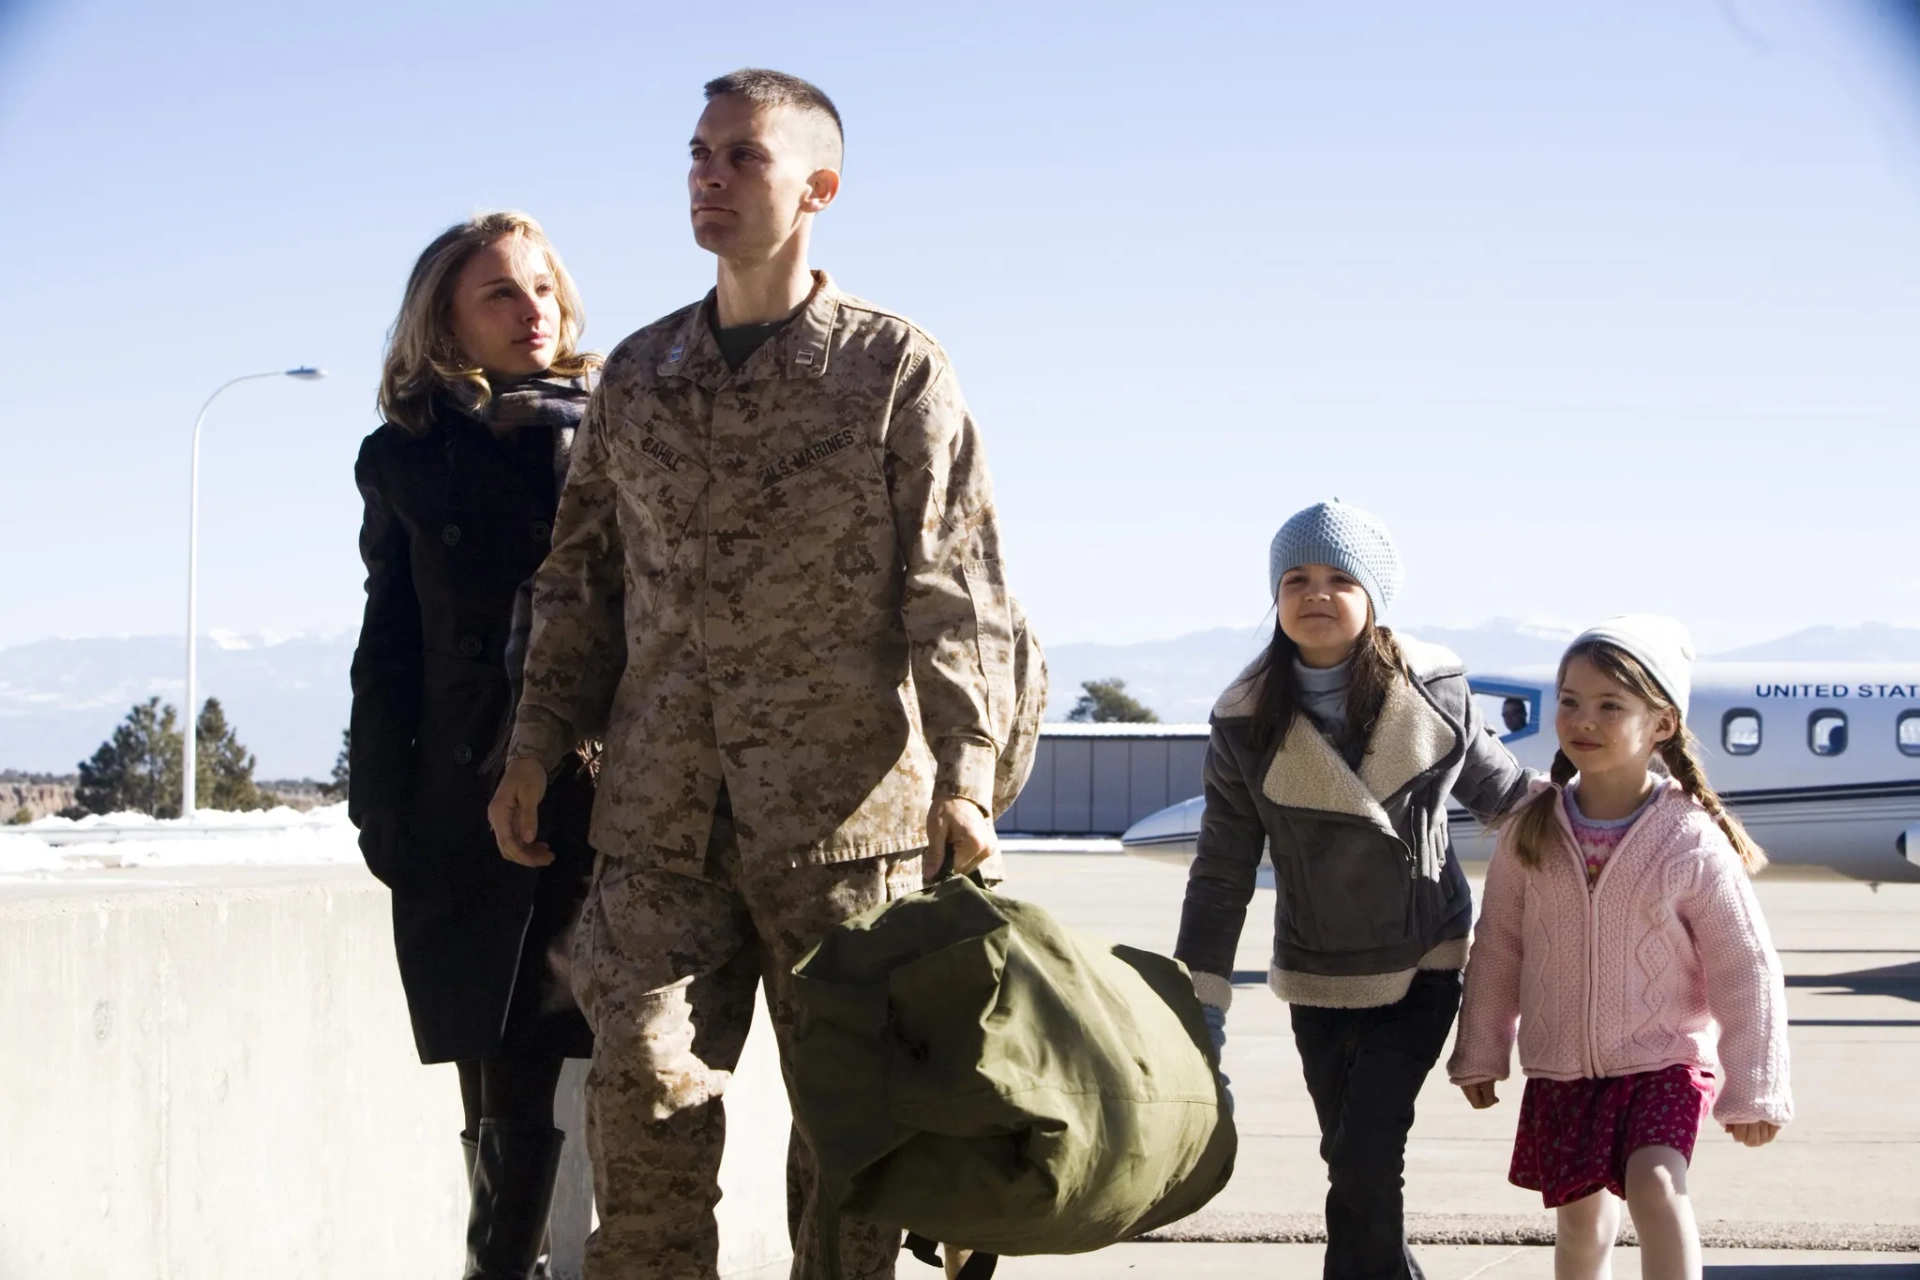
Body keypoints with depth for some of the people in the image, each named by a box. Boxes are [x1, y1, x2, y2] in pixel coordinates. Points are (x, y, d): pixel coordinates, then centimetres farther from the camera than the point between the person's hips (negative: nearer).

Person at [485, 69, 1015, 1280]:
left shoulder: (897, 367, 1)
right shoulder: (639, 373, 14)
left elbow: (959, 586, -4)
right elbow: (584, 575, 19)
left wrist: (965, 770, -13)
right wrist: (540, 740, 10)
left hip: (844, 799, -3)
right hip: (662, 808, 3)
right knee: (643, 1079, -5)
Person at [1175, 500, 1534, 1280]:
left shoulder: (1434, 689, -9)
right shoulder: (1246, 723, -10)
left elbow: (1491, 783, 9)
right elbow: (1222, 872, -5)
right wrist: (1201, 1002, -8)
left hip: (1424, 965, -1)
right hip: (1319, 980, 1)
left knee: (1365, 1161, -13)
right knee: (1353, 1168, 7)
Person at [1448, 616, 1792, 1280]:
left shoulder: (1695, 843, -15)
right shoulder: (1530, 831, -6)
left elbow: (1745, 969, -9)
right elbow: (1497, 947, 6)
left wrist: (1753, 1092, -6)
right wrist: (1480, 1053, 12)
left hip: (1664, 1059, -3)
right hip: (1559, 1068, 4)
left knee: (1655, 1186, -25)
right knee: (1581, 1221, 12)